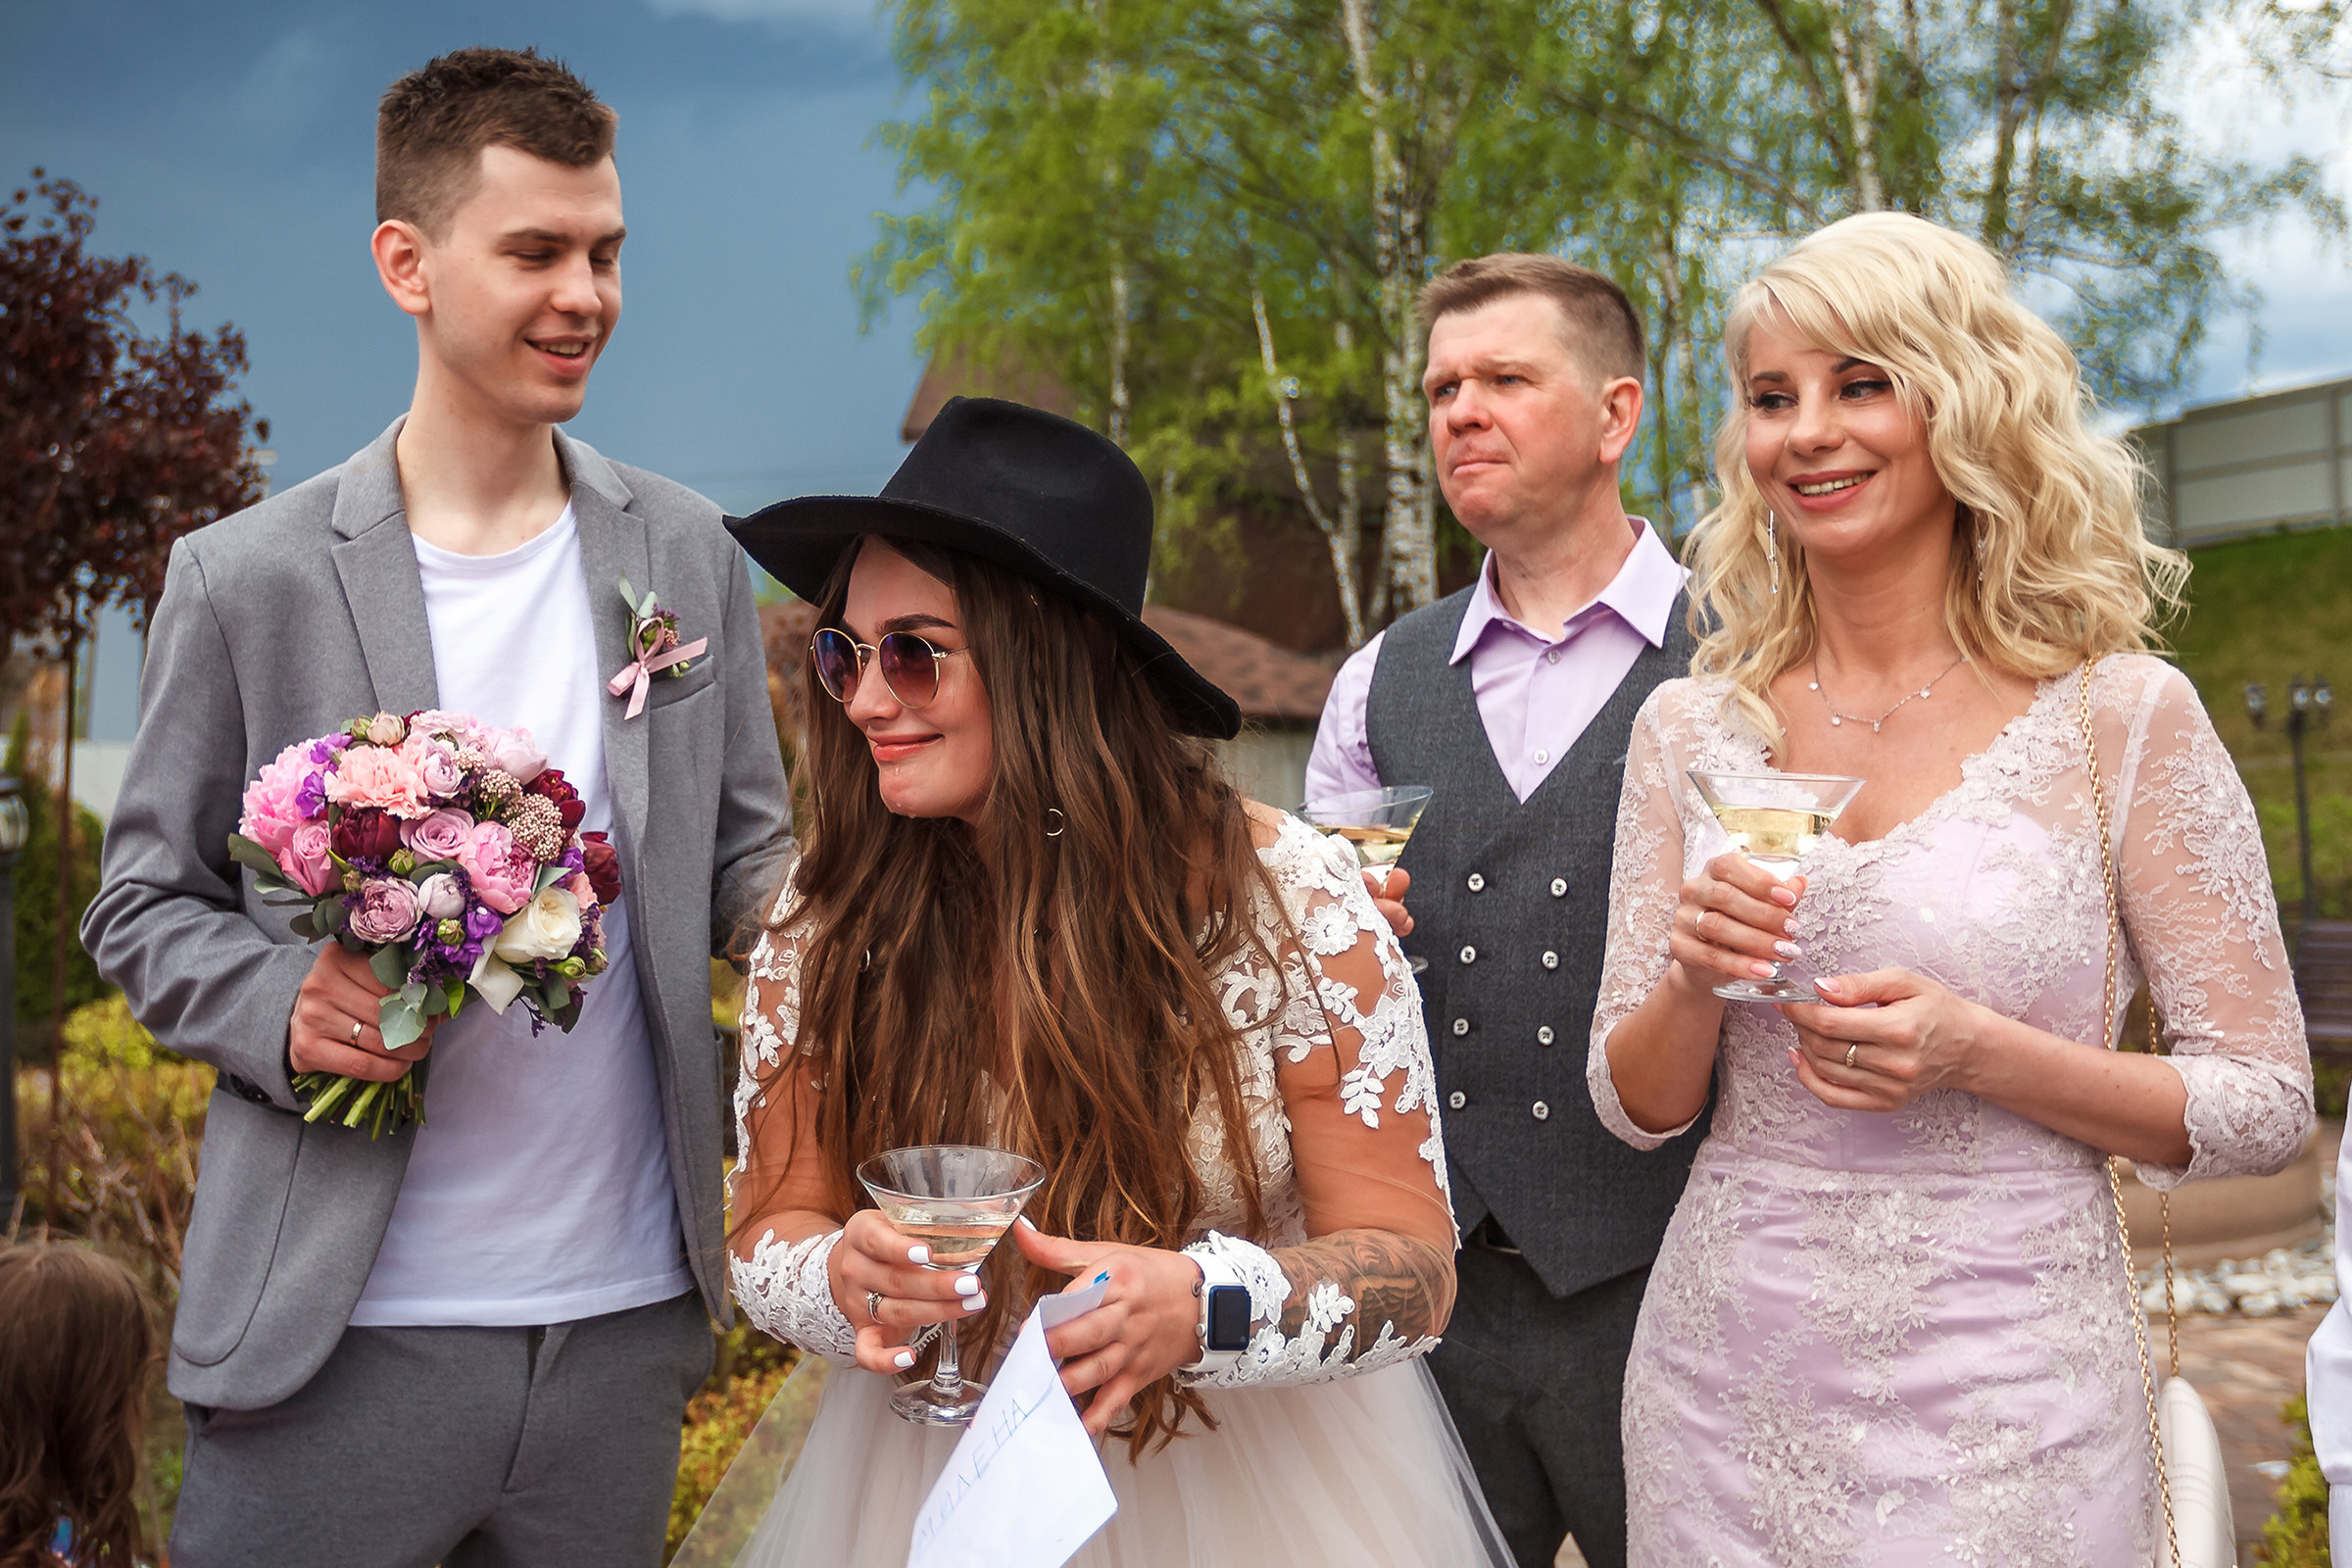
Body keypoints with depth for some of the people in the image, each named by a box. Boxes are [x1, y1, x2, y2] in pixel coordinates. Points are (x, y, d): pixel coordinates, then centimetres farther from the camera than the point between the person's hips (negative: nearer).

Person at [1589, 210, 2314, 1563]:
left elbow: (2268, 1107, -4)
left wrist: (1977, 1054, -18)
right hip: (1726, 1398, 3)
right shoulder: (1691, 728, 2)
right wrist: (1692, 980, -14)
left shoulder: (2123, 715, -7)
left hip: (2000, 1402, -3)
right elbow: (1637, 1108, 6)